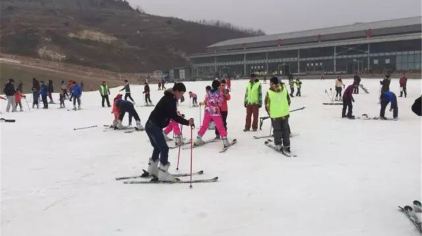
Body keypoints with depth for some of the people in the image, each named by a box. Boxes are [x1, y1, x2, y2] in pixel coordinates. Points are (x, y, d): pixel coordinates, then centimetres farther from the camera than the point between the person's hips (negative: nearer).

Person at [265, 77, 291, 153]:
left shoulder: (269, 92, -14)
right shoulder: (284, 89, -5)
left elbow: (267, 105, -6)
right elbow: (288, 100, 5)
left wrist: (269, 113, 10)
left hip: (275, 115, -2)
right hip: (285, 114, 3)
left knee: (277, 130, 13)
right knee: (285, 130, 13)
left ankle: (278, 145, 15)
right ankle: (286, 146, 16)